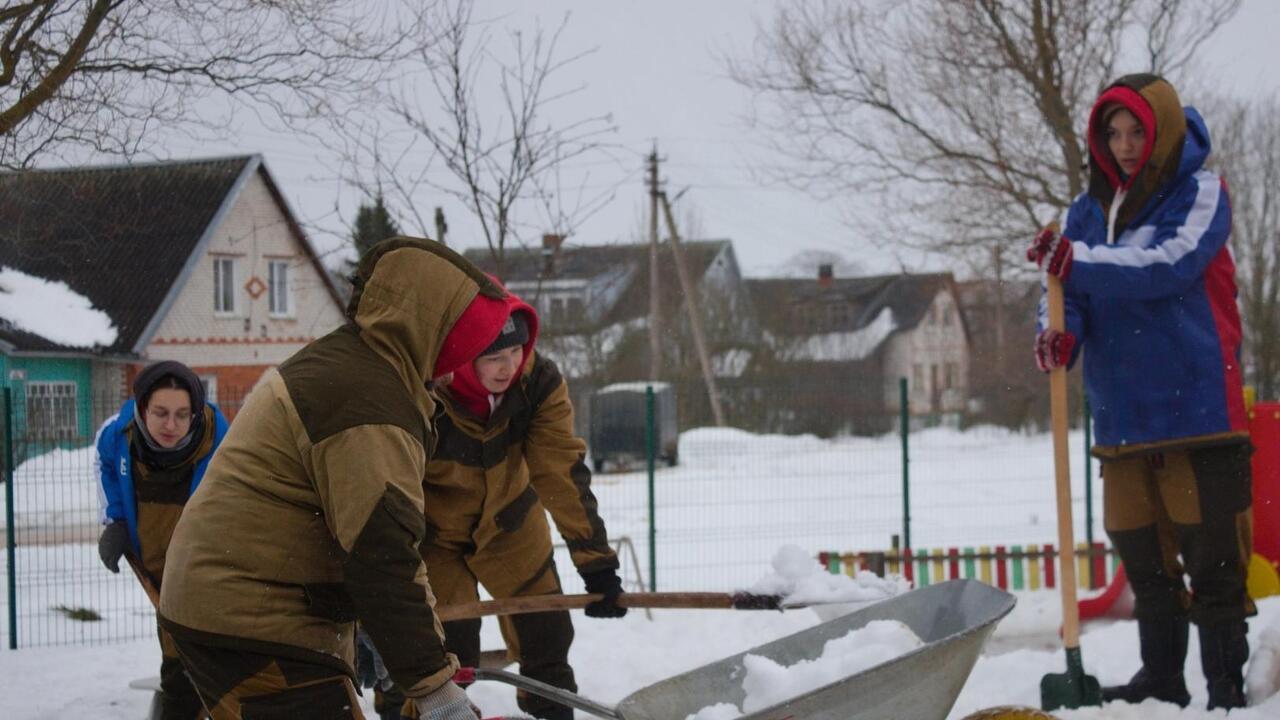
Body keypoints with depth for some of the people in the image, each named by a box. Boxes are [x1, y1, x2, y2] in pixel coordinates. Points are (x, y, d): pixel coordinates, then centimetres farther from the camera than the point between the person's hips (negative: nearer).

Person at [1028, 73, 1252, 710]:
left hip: (1196, 410, -6)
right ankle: (1160, 676, 24)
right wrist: (1059, 332, -18)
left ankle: (1226, 682, 3)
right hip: (1123, 414, 6)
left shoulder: (1200, 193, -3)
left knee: (1212, 556, -4)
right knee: (1143, 558, 12)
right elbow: (1069, 287, 5)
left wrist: (1078, 262, -29)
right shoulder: (1090, 211, 13)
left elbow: (1171, 265, -19)